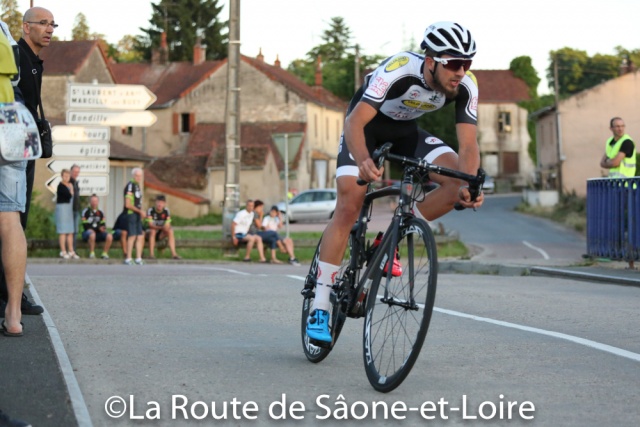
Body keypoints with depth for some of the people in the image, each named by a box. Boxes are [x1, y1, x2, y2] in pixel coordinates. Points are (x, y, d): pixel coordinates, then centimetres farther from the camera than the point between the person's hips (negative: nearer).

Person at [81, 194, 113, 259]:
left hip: (98, 233, 5)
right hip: (88, 232, -5)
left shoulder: (100, 213, 16)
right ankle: (92, 253, -27)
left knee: (109, 236, -24)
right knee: (92, 234, -41)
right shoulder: (86, 211, -1)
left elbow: (103, 224, 11)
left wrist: (103, 228, -15)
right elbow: (86, 225, -8)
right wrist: (98, 228, -17)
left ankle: (104, 253, -12)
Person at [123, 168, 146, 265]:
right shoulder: (130, 186, -13)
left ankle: (138, 258, 12)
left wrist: (141, 213, 9)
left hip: (137, 214, 9)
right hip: (131, 214, -9)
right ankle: (128, 259, -5)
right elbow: (128, 204, -18)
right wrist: (140, 211, -13)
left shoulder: (137, 186, 15)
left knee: (140, 237, 7)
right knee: (132, 236, -9)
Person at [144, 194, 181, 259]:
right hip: (150, 232, -4)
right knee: (153, 231, -37)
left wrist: (167, 227, -33)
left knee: (170, 231, -23)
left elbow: (168, 225, -7)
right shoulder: (150, 211, -17)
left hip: (160, 234, 4)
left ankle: (173, 253, -28)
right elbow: (150, 225, -24)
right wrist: (161, 227, -39)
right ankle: (151, 254, -35)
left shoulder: (166, 211, -5)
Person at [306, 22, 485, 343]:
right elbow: (354, 122, -43)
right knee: (349, 207, -20)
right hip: (366, 126, -5)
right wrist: (364, 161, -63)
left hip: (405, 131, 5)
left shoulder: (465, 87, -23)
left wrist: (469, 186, -44)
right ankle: (319, 310, -15)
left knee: (458, 181, -19)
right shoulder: (399, 70, -37)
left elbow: (468, 145, -24)